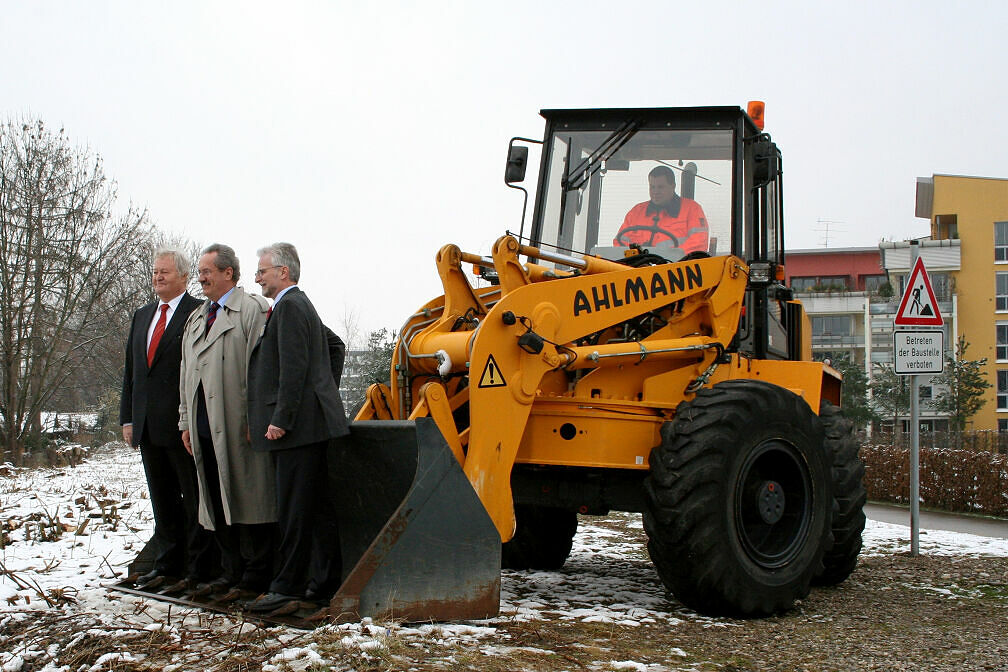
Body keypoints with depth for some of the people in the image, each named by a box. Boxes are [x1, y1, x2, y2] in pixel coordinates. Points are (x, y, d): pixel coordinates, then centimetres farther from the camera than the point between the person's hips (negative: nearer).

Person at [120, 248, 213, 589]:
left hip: (184, 424, -7)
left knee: (194, 499, 2)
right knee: (163, 501, 15)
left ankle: (198, 569, 8)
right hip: (148, 426, 7)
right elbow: (131, 369, 19)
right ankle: (166, 564, 23)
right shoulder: (142, 315, 17)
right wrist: (127, 417, 12)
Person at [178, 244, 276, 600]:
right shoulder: (196, 318, 22)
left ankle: (255, 576, 4)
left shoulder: (253, 309, -5)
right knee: (217, 502, 10)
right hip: (205, 427, 8)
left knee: (248, 500, -3)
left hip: (238, 426, -8)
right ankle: (231, 572, 18)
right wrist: (186, 421, 18)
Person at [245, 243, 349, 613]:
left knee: (294, 510, -8)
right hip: (312, 423, 11)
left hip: (299, 427, -11)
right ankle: (327, 579, 19)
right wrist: (328, 388, 25)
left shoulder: (290, 307, -12)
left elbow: (294, 368, -20)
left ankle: (287, 589, -6)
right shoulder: (300, 305, 20)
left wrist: (280, 419, -20)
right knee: (316, 506, 13)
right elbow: (334, 344, 32)